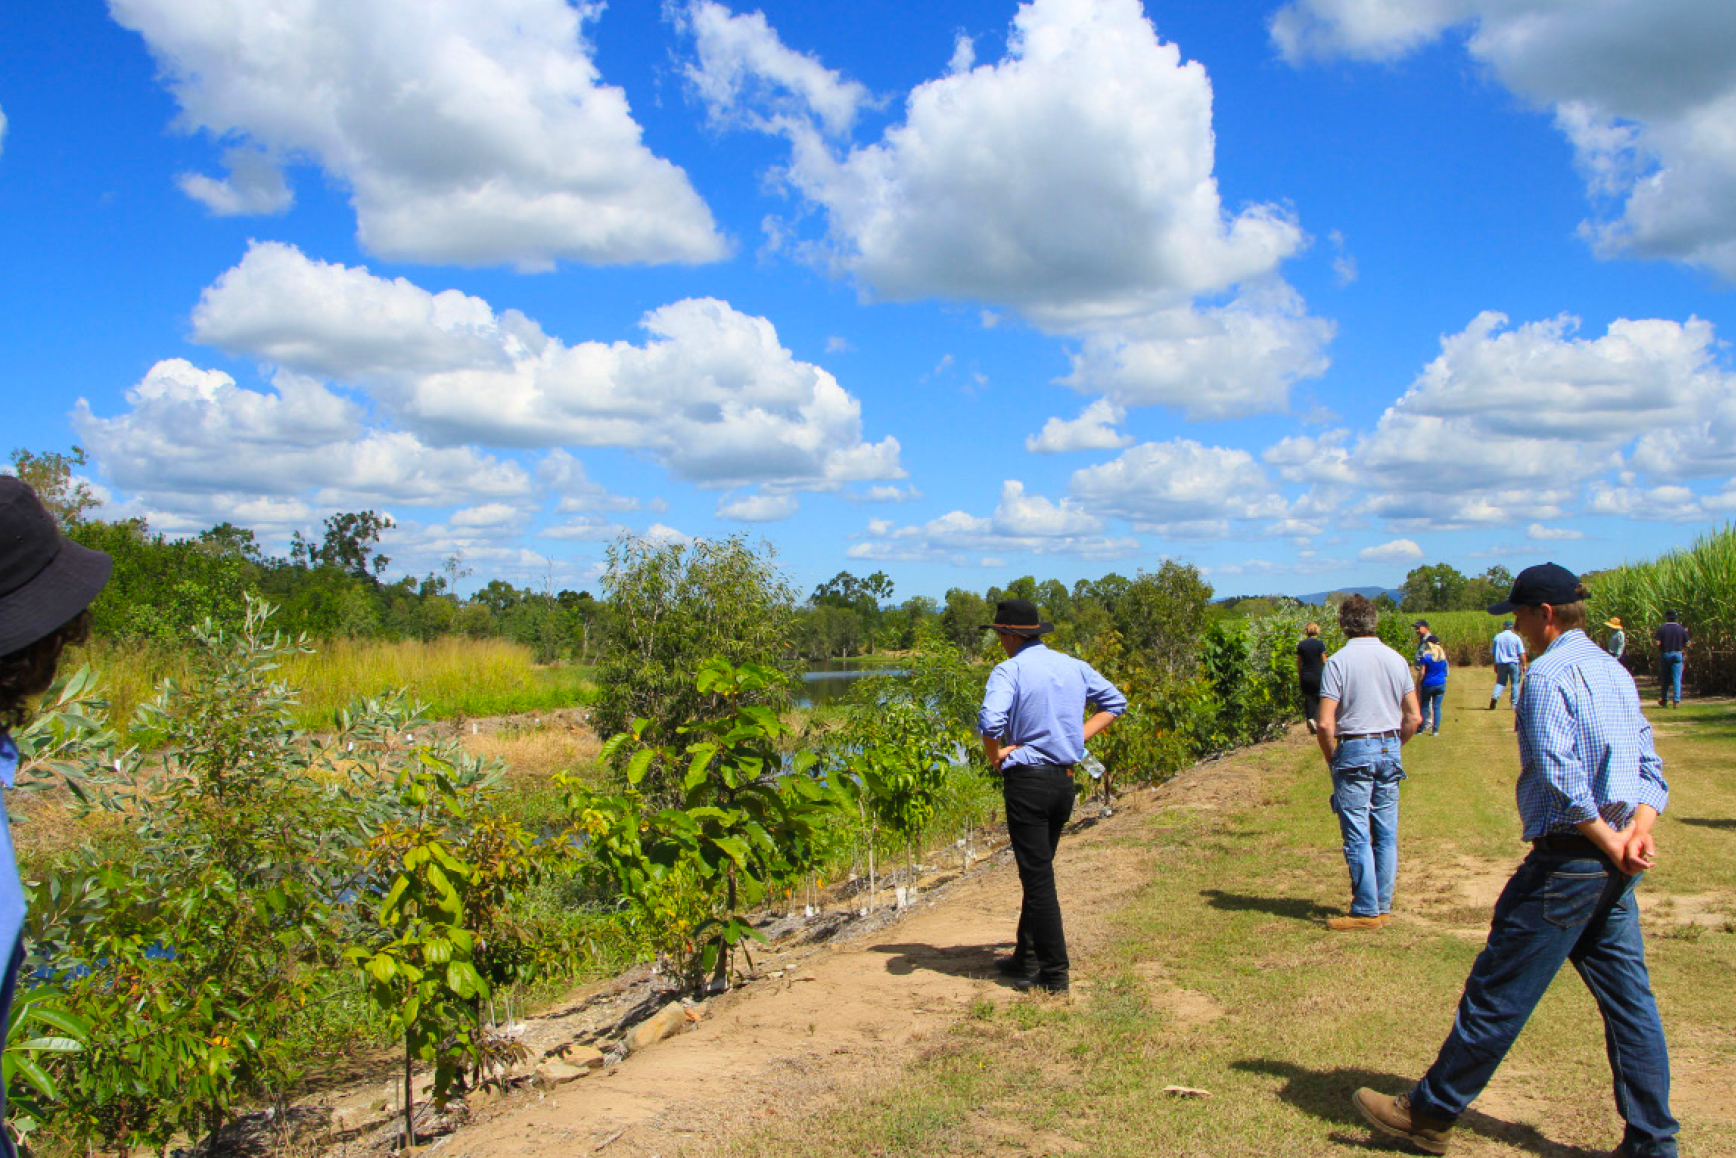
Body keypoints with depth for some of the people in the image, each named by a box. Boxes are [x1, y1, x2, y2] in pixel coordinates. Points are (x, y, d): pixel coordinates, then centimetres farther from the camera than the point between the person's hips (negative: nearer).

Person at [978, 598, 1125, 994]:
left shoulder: (1009, 670, -12)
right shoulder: (1074, 666, 9)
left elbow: (990, 722, -26)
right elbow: (1115, 702, 18)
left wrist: (995, 757, -8)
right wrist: (1080, 736, 11)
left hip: (1026, 780, -7)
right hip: (1065, 779, 7)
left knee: (1038, 877, -1)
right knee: (1038, 871, 18)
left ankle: (1054, 973, 2)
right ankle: (1026, 958, 27)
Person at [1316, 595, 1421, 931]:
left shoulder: (1338, 661, -10)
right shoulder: (1395, 659, 5)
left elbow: (1325, 723, -14)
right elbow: (1414, 718, 6)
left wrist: (1332, 760, 1)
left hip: (1354, 751, -5)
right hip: (1390, 750, 5)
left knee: (1357, 836, 0)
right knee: (1386, 834, 11)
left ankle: (1366, 911, 2)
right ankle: (1384, 906, 16)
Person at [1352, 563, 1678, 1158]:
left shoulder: (1548, 675, -13)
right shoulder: (1616, 673, 15)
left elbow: (1560, 774, -23)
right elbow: (1649, 764, 12)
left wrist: (1608, 842, -15)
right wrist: (1638, 828, -4)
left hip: (1567, 859, -9)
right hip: (1615, 867, 9)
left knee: (1499, 991, -1)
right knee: (1628, 998, 13)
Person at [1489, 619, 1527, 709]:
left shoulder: (1497, 637, 5)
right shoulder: (1516, 638, -4)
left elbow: (1493, 653, 8)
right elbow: (1521, 654, -7)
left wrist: (1495, 665, 17)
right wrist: (1524, 665, 0)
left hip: (1501, 663, 2)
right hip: (1514, 663, -2)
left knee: (1500, 682, 9)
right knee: (1515, 683, 6)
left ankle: (1495, 696, -17)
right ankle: (1515, 704, 6)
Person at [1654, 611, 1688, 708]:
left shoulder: (1662, 628, -5)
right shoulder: (1681, 629, -1)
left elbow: (1657, 642, -13)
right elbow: (1687, 643, 0)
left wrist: (1653, 640, 8)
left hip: (1665, 654, 0)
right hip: (1677, 654, 0)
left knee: (1665, 679, 13)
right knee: (1677, 679, -1)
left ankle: (1664, 700, 19)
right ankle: (1677, 701, -7)